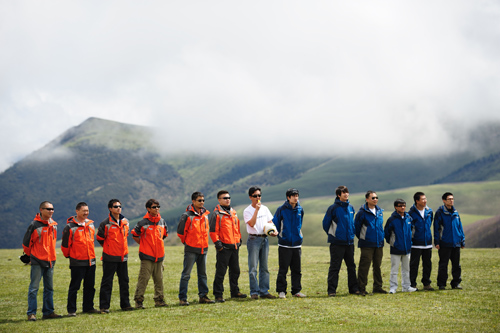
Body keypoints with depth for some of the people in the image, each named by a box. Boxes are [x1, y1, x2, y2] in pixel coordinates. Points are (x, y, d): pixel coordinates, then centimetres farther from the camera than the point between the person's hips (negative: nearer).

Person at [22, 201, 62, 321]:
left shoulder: (54, 225, 8)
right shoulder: (35, 225, -11)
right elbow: (26, 242, -4)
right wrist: (30, 254, 8)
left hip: (50, 260, 6)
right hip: (37, 261, -6)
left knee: (49, 288, 11)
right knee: (34, 288, -4)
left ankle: (48, 312, 19)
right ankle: (31, 313, 0)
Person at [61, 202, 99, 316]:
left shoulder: (91, 224, 10)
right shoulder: (70, 227, -10)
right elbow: (65, 245, -5)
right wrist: (68, 255, 7)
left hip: (91, 260, 6)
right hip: (77, 262, -6)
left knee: (90, 286, 12)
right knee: (74, 286, -2)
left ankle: (88, 307, 22)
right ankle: (71, 310, 4)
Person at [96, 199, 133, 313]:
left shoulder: (125, 221, 7)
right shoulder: (106, 223, -10)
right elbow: (100, 238, 0)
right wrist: (108, 247, 8)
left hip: (123, 256, 6)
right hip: (110, 257, -5)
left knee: (124, 281, 11)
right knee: (107, 282, -1)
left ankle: (125, 304, 20)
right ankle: (104, 306, 3)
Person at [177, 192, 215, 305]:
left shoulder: (205, 214, 10)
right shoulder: (187, 215, -11)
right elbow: (180, 231, -9)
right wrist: (186, 242, 2)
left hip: (203, 249, 6)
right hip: (191, 249, -6)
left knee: (203, 274, 11)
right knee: (186, 274, -3)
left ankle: (203, 296, 19)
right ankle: (182, 298, 0)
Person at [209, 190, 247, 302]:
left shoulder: (233, 212, 17)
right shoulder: (216, 214, -6)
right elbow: (213, 231, -10)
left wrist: (239, 239, 19)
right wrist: (217, 243, -16)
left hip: (235, 246, 7)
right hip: (224, 247, -7)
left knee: (235, 270, 13)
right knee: (220, 272, -5)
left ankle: (235, 292, 24)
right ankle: (218, 294, -2)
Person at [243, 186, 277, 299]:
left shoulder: (265, 209, 13)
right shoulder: (247, 211, -4)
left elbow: (270, 223, 15)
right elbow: (252, 223, -18)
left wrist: (273, 231, -4)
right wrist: (257, 209, -18)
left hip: (264, 239, 5)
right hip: (254, 239, -5)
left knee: (264, 267, 7)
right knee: (253, 268, -5)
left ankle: (264, 291, 11)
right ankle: (254, 292, 0)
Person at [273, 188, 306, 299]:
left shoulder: (300, 210, 7)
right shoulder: (281, 210, -6)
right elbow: (275, 223, 2)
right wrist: (280, 236, 1)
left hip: (297, 244, 4)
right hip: (284, 244, -4)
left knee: (297, 269, 7)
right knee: (283, 269, -2)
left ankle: (296, 290, 15)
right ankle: (281, 291, 5)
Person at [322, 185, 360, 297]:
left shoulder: (351, 208, 10)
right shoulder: (333, 208, -8)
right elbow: (325, 224, -2)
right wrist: (332, 235, 5)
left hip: (349, 242, 6)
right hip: (337, 243, -6)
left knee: (351, 266, 11)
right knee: (334, 267, -3)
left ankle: (354, 288, 20)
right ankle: (332, 290, 1)